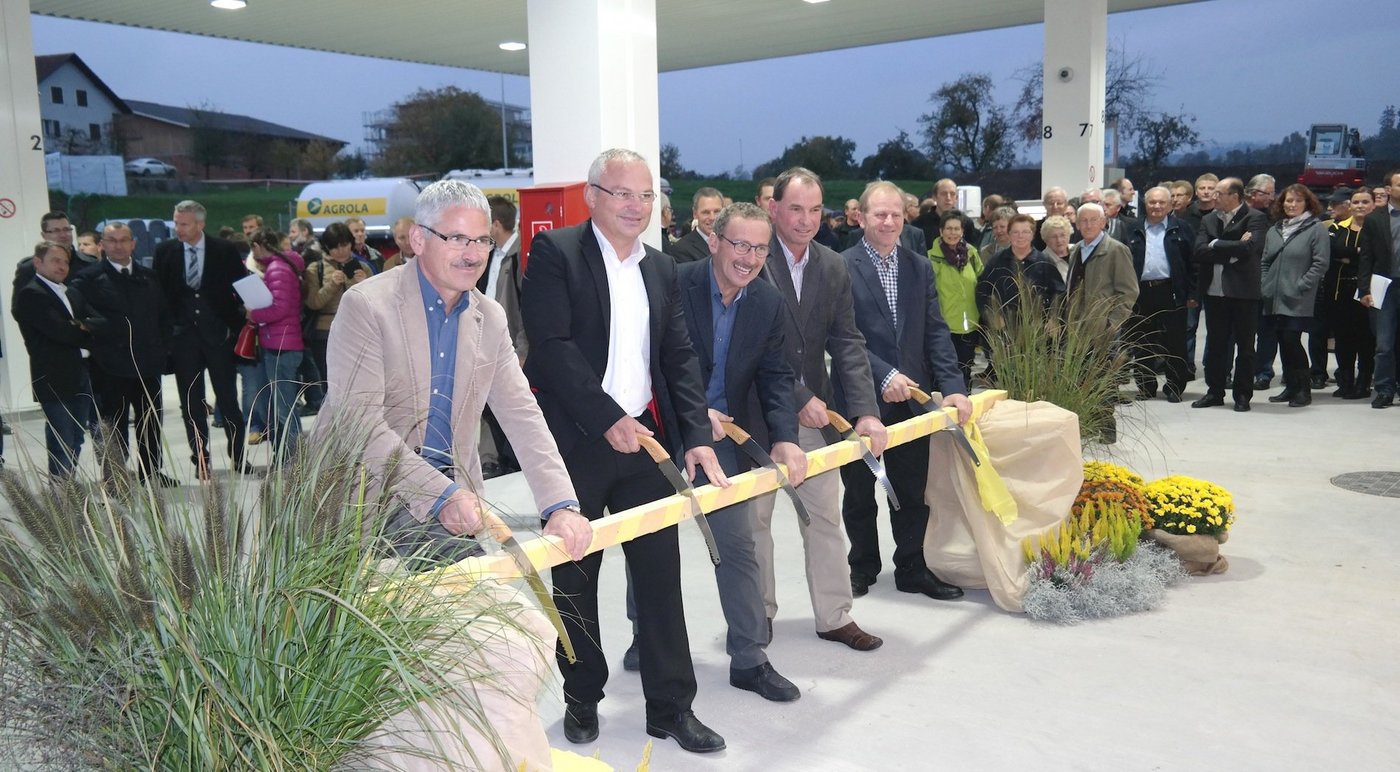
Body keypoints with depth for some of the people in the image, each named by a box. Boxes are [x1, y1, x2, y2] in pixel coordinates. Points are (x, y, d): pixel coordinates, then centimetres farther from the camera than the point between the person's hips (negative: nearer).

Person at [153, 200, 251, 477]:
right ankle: (200, 459, 15)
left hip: (218, 334, -2)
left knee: (228, 398, 3)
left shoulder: (225, 251, -3)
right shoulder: (165, 251, 2)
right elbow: (159, 292, 6)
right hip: (183, 337, 2)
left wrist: (235, 325, -8)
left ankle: (239, 456, 13)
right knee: (191, 402, 6)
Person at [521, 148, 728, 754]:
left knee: (661, 572, 6)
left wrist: (697, 435, -4)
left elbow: (679, 357, 8)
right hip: (575, 442, -4)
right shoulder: (555, 252, -6)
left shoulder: (661, 268, 13)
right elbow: (552, 345, -15)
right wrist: (608, 420, -18)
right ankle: (582, 698, 28)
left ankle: (671, 705, 19)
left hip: (646, 438, 5)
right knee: (575, 578, 9)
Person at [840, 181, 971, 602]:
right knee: (859, 492, 12)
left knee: (913, 491, 11)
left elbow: (936, 332, 3)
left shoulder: (920, 268, 8)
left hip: (911, 398, 4)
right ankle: (863, 567, 29)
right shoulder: (841, 267, -8)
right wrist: (883, 375, -23)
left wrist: (954, 387, -8)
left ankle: (912, 568, 26)